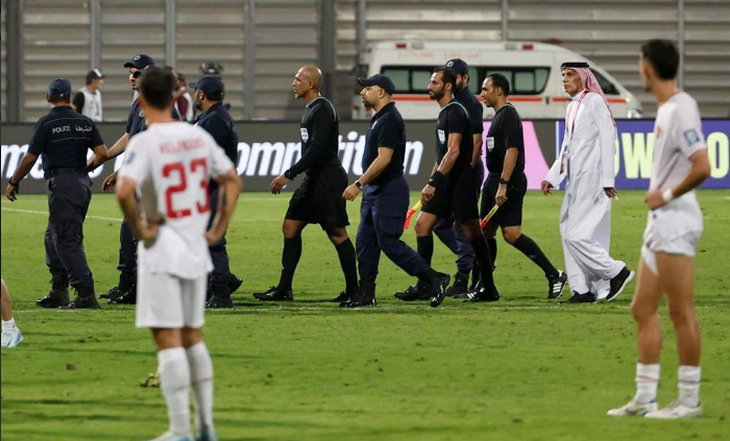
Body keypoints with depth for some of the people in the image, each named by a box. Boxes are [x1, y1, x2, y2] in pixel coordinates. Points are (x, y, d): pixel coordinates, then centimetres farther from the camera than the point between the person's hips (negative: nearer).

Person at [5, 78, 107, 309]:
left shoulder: (46, 123, -7)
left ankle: (86, 294, -16)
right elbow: (102, 153, 4)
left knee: (67, 240, -8)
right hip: (83, 183, 7)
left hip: (61, 185, -7)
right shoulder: (85, 122, 9)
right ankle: (59, 292, 18)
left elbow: (30, 158, -6)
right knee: (54, 236, 18)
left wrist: (13, 183, 8)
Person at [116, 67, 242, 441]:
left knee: (167, 339, -2)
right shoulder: (199, 137, 4)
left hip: (162, 251, -6)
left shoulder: (144, 143, -15)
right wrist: (219, 228, 13)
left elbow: (124, 191, -29)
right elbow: (232, 181, 11)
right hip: (196, 251, 6)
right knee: (192, 336, 17)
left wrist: (138, 228, -15)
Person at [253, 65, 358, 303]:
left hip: (327, 179, -10)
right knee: (291, 226, 8)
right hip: (313, 178, 10)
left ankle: (353, 290, 2)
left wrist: (289, 175, -24)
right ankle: (284, 289, 10)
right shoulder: (311, 109, 14)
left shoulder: (322, 109, -16)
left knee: (337, 233, -5)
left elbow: (316, 149, -24)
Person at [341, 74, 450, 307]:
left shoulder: (390, 120, -17)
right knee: (365, 242, 8)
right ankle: (366, 294, 11)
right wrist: (364, 186, 20)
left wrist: (358, 184, -24)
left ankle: (434, 280, -4)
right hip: (375, 191, 10)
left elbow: (383, 159, -24)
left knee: (389, 243, -10)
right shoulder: (379, 118, 15)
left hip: (389, 191, -10)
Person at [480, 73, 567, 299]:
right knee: (486, 231, 9)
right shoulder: (499, 116, 16)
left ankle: (554, 275, -9)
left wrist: (503, 185, -26)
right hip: (494, 180, 10)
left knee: (511, 233, -13)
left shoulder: (508, 115, -14)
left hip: (509, 182, -10)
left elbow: (512, 151, -23)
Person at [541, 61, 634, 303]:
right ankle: (583, 289, 8)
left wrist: (607, 181, -17)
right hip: (576, 181, 9)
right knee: (570, 233, 6)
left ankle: (617, 272, -3)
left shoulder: (594, 101, -9)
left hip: (592, 180, -9)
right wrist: (552, 178, 14)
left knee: (577, 235, -12)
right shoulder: (572, 108, 17)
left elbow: (607, 140, -13)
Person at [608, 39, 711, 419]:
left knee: (681, 311, -5)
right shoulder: (665, 109, 13)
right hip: (659, 222, 10)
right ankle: (645, 398, 15)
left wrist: (666, 196, -14)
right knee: (643, 309, 11)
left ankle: (690, 400, 0)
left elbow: (702, 167, -24)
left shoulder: (681, 109, -16)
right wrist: (657, 194, 9)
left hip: (675, 221, -10)